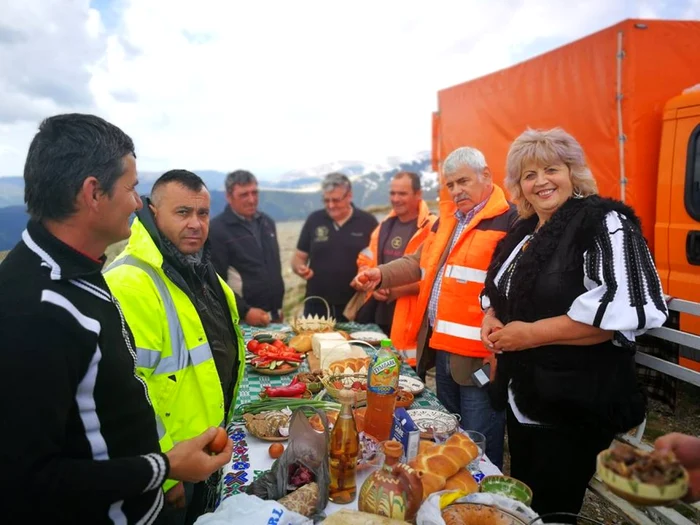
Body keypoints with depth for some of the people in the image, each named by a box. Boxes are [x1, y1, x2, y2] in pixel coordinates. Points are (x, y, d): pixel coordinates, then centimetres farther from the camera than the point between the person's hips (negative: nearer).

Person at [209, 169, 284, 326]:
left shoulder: (267, 222, 10)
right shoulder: (217, 229, -11)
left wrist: (278, 307, 16)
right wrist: (245, 311, -19)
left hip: (273, 316, 6)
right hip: (241, 320, -6)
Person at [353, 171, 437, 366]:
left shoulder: (431, 228, -9)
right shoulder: (385, 225, 13)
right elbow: (365, 261, 18)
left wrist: (399, 290, -18)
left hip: (410, 320, -6)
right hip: (380, 316, 6)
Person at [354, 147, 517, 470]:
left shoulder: (509, 220, -11)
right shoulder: (447, 219, 14)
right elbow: (419, 263, 22)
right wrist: (381, 275, 7)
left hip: (479, 357, -8)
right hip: (441, 348, 8)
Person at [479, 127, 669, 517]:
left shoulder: (604, 223, -14)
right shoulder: (523, 232, 10)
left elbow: (625, 309, -25)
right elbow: (503, 290, 23)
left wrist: (533, 333, -24)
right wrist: (491, 319, 0)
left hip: (575, 403, -8)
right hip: (523, 396, 8)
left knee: (553, 508, 8)